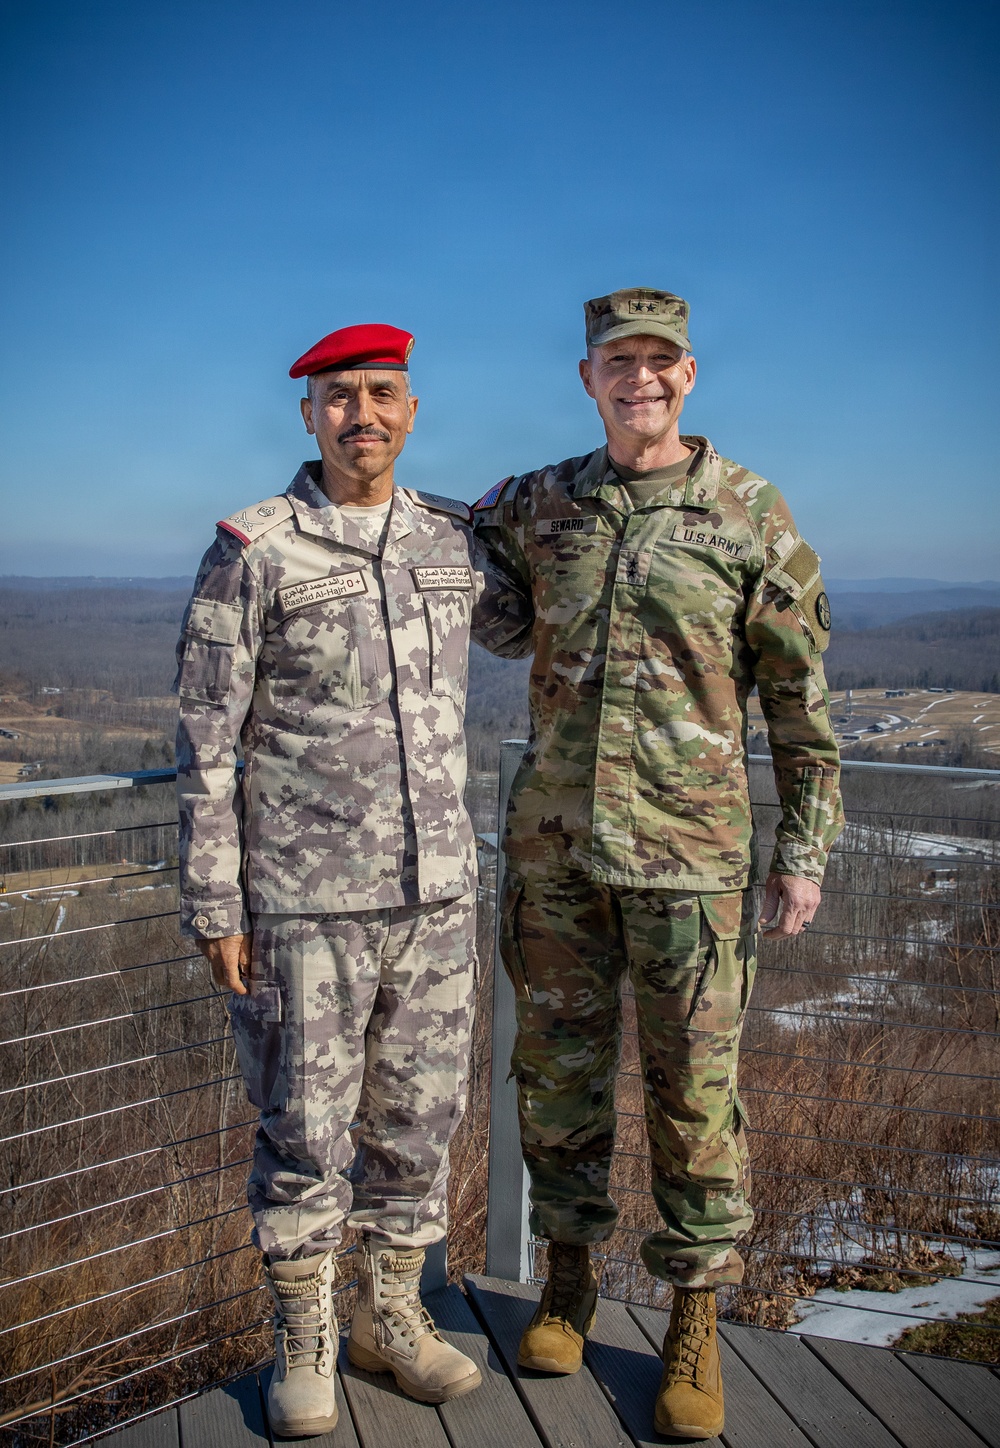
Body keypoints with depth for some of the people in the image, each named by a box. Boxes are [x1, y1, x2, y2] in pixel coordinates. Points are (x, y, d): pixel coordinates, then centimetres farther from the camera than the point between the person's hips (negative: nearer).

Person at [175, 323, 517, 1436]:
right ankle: (302, 1340, 27)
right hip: (303, 897, -4)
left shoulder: (459, 539, 7)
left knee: (419, 1114, 13)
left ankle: (391, 1316, 34)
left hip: (435, 891, 4)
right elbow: (206, 740, -5)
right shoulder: (252, 550, -6)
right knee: (305, 1126, 6)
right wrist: (213, 904, -8)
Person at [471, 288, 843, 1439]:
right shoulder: (537, 504, 6)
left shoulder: (751, 515, -2)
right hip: (553, 845, 3)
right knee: (558, 1068, 12)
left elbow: (800, 699, 1)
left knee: (693, 1086, 5)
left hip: (687, 849, -3)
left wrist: (805, 850, -1)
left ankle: (695, 1321, 22)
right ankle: (569, 1277, 32)